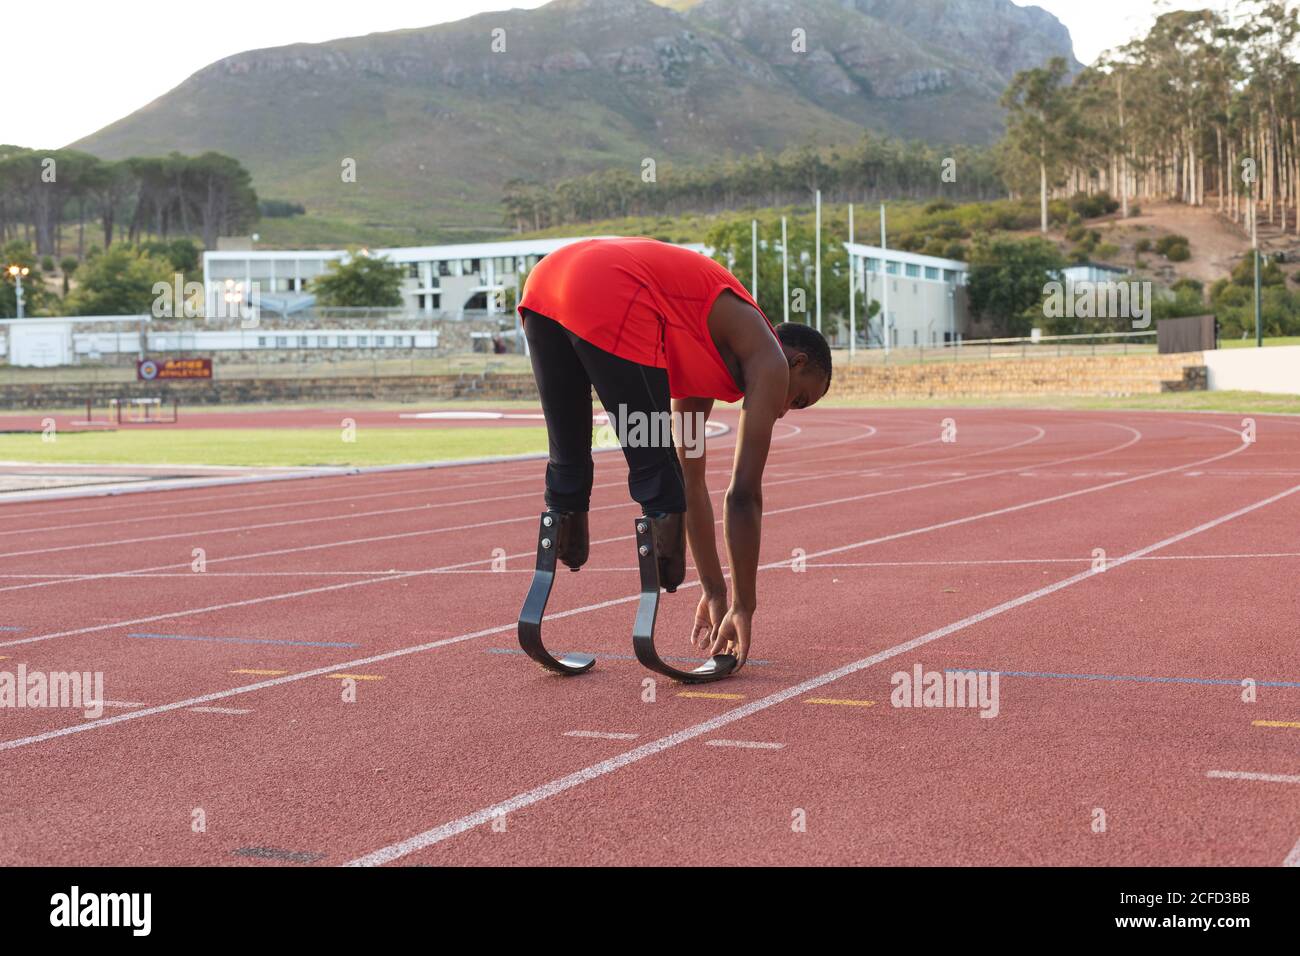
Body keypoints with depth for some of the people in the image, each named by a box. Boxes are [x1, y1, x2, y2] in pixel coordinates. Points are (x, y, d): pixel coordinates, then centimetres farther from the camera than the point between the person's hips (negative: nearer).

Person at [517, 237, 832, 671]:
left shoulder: (709, 358, 35)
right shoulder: (770, 362, 15)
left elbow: (692, 480, 40)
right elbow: (744, 495, 10)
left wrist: (715, 592, 44)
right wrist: (743, 607, 16)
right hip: (613, 299, -8)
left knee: (568, 463, 20)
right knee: (654, 470, 4)